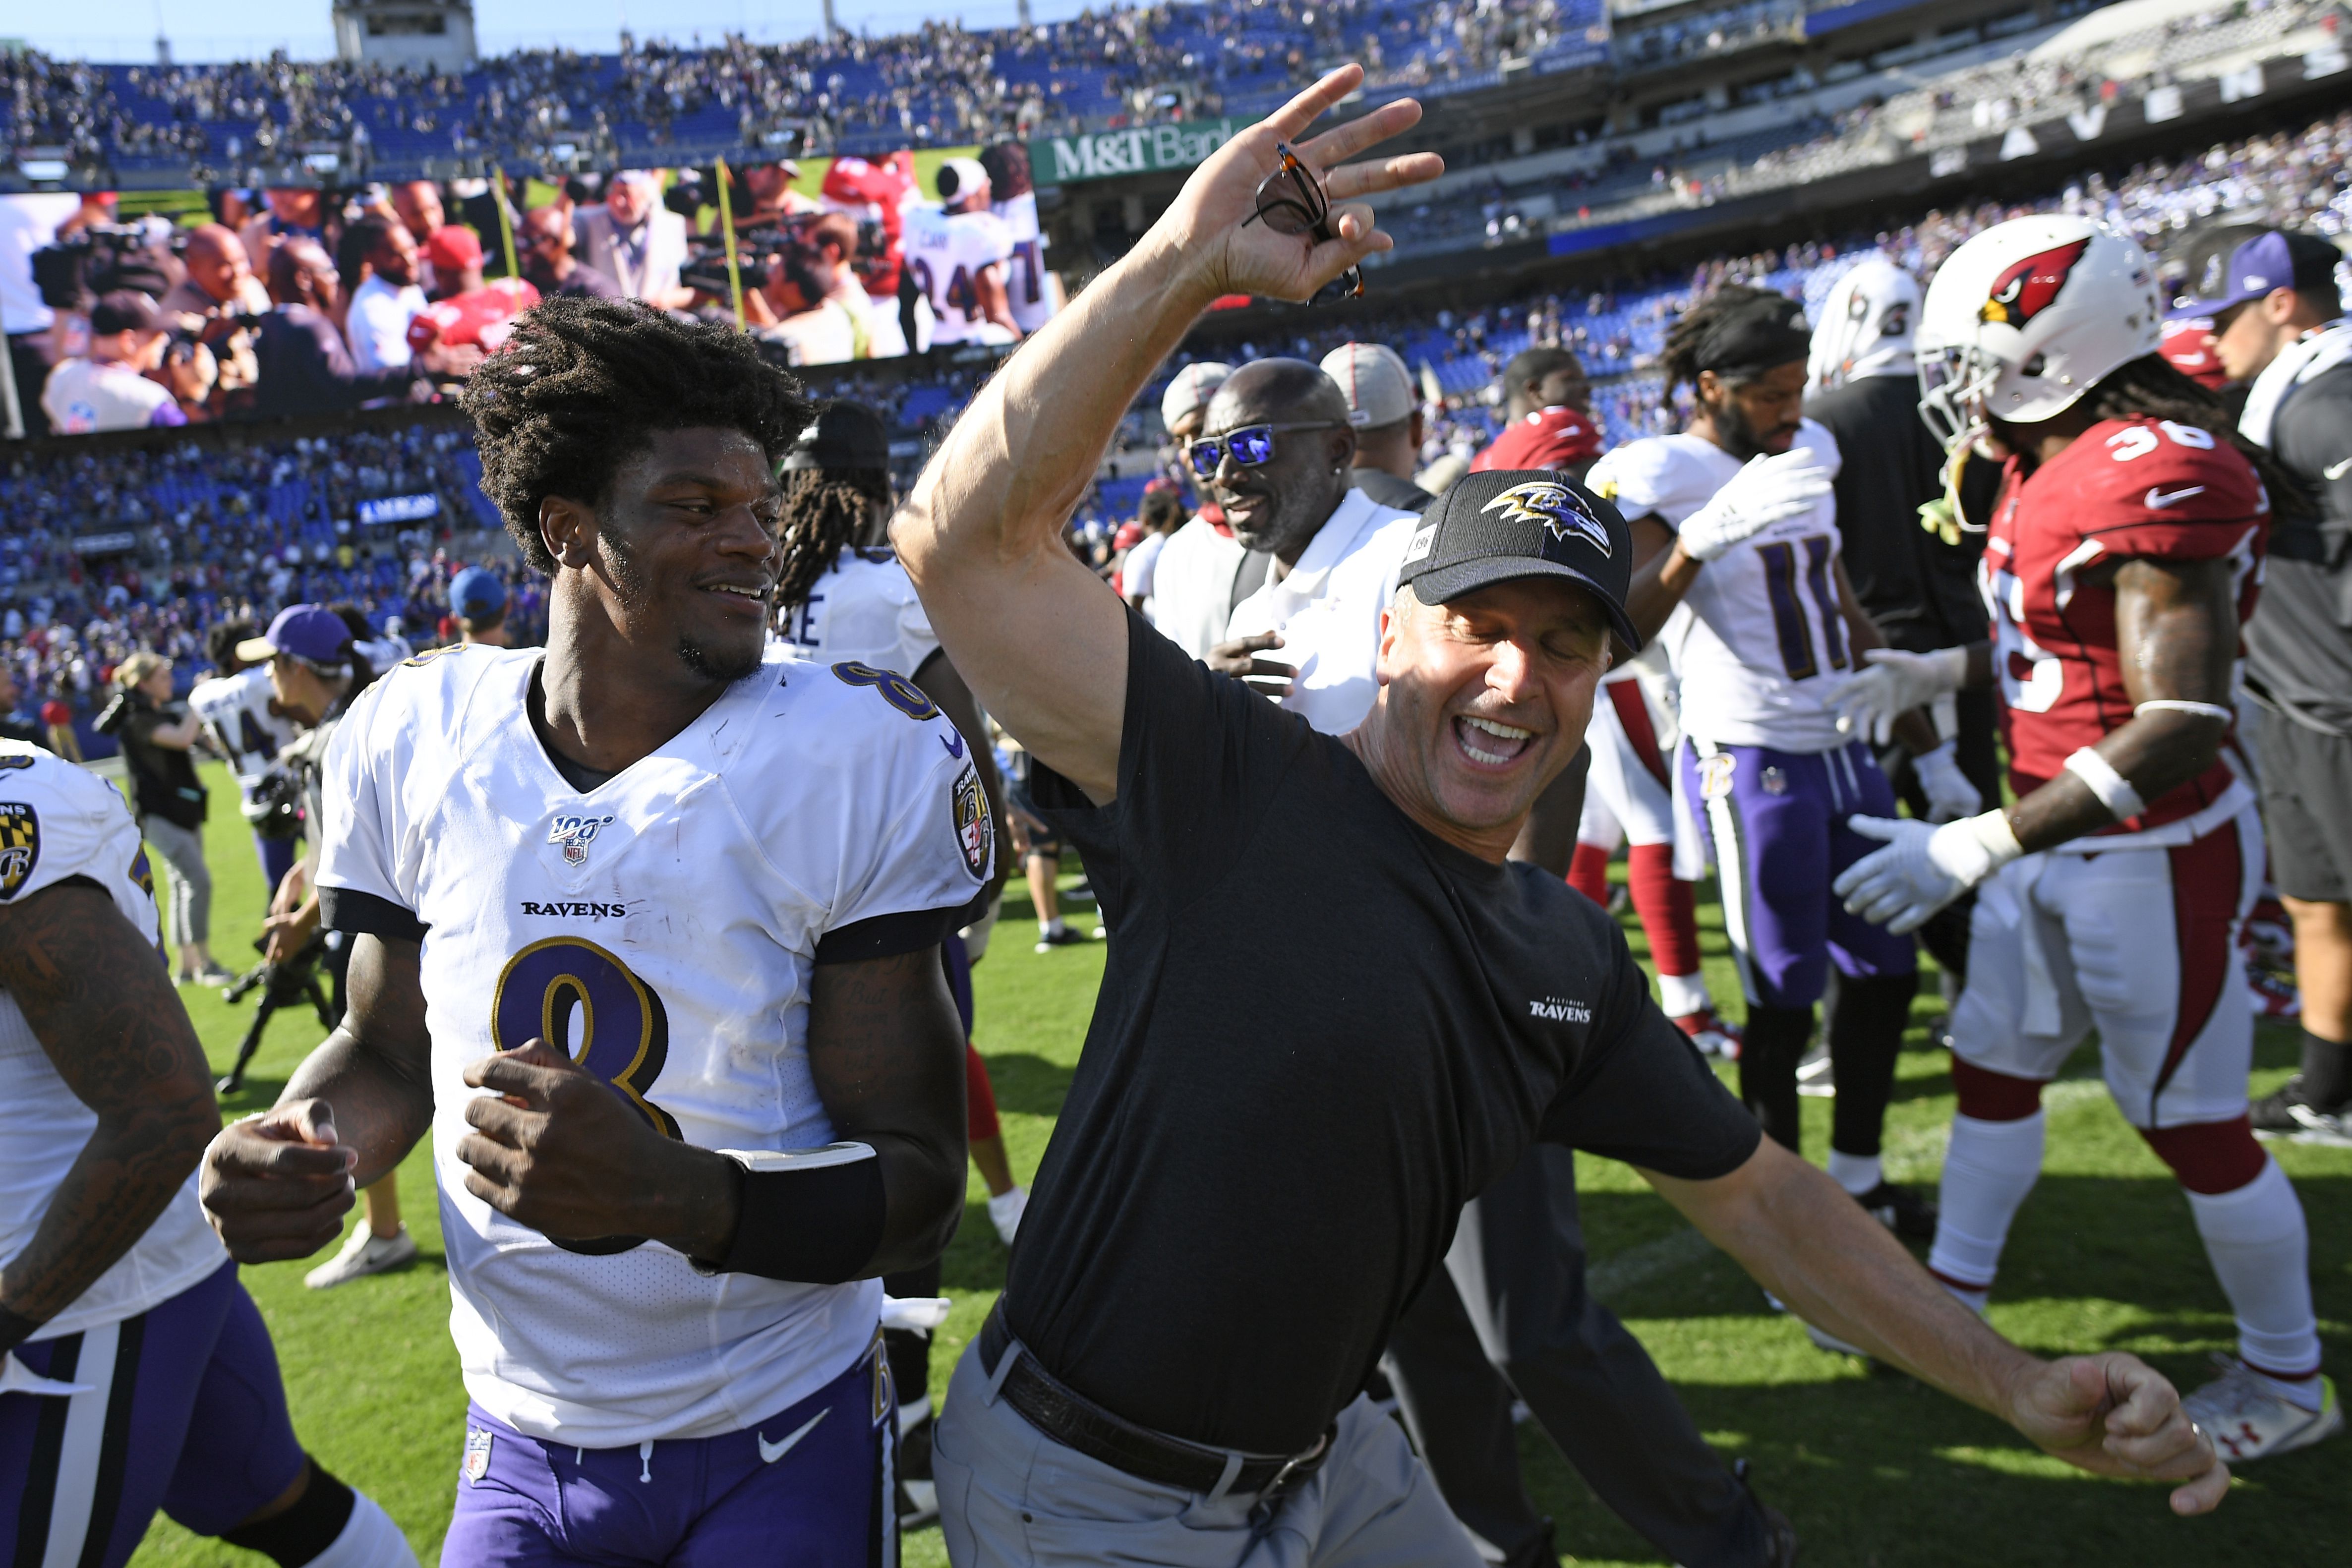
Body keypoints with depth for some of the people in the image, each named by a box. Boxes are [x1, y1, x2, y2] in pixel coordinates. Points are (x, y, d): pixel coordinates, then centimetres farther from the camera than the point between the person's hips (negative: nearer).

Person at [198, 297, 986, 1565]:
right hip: (521, 1444, 3)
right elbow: (392, 1047, 10)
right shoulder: (414, 741, -6)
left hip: (782, 1451, -2)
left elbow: (918, 1188, -17)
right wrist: (302, 1144, -12)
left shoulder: (860, 760, -18)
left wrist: (673, 1191, -35)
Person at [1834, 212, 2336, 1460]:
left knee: (2192, 1121, 6)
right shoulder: (2050, 463, 4)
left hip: (2152, 857, -9)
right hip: (2054, 845, 9)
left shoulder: (2158, 476, -24)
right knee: (1993, 1063, 17)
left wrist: (1978, 846, -32)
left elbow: (2182, 725, -29)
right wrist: (1939, 672, 7)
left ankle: (2288, 1381, 28)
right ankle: (1952, 1302, 35)